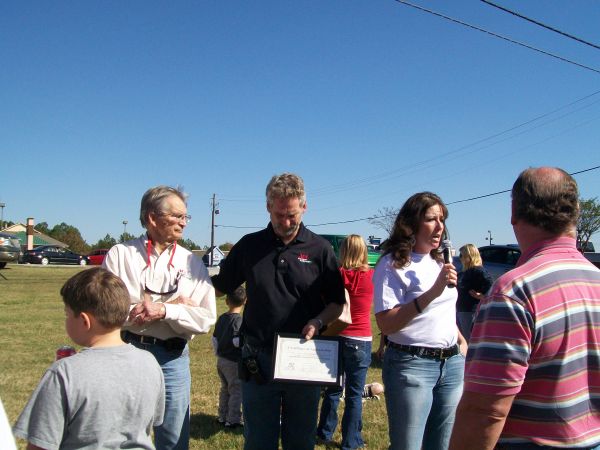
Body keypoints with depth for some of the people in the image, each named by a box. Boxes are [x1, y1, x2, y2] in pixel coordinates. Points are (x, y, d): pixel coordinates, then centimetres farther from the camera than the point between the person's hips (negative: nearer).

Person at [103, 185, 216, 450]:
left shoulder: (191, 263, 2)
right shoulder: (120, 254, -2)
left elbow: (206, 319, -5)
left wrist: (163, 311, -20)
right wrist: (170, 305, -13)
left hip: (171, 358, 1)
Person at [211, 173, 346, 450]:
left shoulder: (320, 249, -1)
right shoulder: (249, 245, 2)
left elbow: (337, 302, 4)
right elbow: (218, 287, 8)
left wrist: (318, 322, -15)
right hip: (258, 360, 1)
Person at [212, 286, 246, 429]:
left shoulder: (222, 318, 5)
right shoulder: (238, 320, -18)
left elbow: (214, 338, 12)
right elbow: (237, 341, -25)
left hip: (221, 360, 8)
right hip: (234, 362, -8)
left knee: (225, 389, 20)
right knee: (237, 391, 1)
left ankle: (222, 417, 28)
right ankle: (233, 420, 4)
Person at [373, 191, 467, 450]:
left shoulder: (439, 262, 13)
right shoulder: (392, 264, -10)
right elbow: (385, 324, -20)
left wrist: (461, 341, 10)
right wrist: (432, 292, -25)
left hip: (452, 363, 7)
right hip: (411, 365, -7)